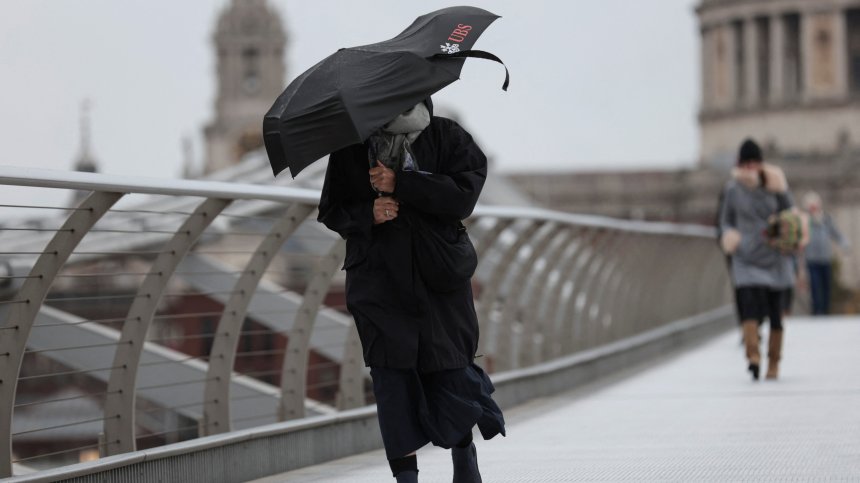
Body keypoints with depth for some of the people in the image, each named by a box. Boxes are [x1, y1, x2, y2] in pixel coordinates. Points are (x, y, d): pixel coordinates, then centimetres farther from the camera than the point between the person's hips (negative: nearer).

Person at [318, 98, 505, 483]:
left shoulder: (446, 138, -2)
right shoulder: (351, 147, 1)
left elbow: (463, 195, -16)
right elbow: (331, 212, 7)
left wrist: (400, 184, -22)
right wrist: (367, 215, -14)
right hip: (378, 275, 1)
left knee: (450, 370, -1)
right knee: (392, 372, -6)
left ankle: (464, 452, 27)